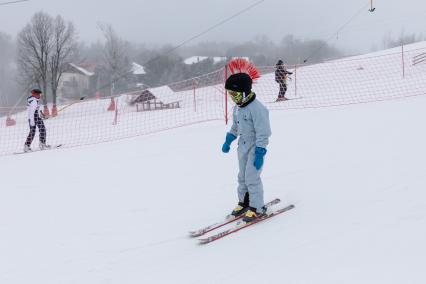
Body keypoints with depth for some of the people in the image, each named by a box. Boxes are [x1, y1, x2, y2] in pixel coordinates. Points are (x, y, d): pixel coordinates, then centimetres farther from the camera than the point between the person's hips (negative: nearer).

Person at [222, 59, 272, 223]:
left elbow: (262, 133, -23)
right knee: (242, 176, 16)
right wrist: (228, 140, 26)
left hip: (255, 147, -9)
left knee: (252, 177, -9)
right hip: (243, 146, 9)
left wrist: (260, 153, -24)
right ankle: (244, 203, 30)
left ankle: (257, 208, 0)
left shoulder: (256, 108, -23)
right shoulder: (237, 107, 6)